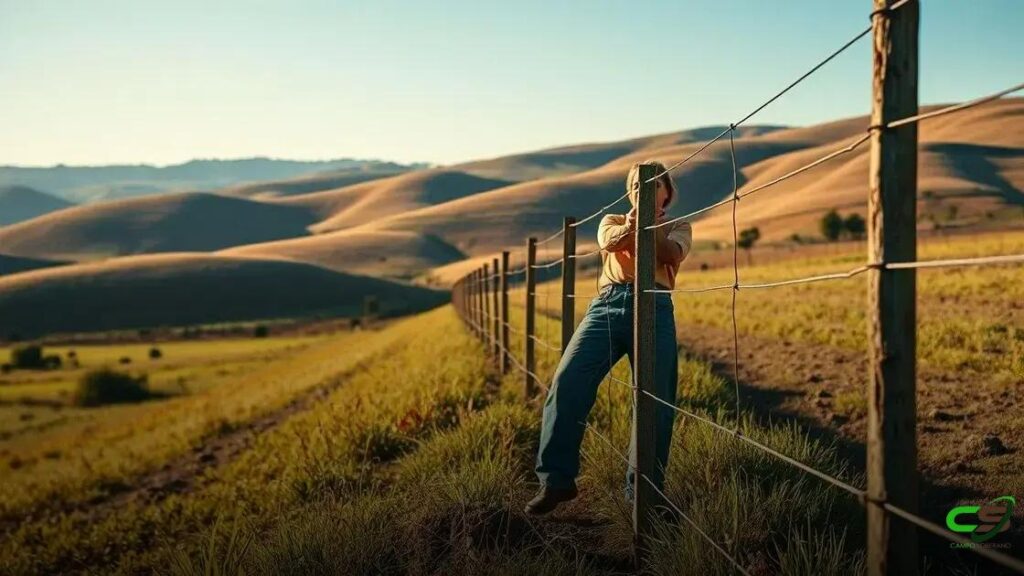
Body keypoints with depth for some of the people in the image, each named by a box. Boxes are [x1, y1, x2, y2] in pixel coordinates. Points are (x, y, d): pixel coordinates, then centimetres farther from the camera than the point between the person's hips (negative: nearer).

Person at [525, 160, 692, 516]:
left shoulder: (678, 228, 21)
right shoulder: (611, 221, 23)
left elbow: (674, 255, -3)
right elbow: (609, 241, -3)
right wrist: (629, 226, -26)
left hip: (653, 310, 0)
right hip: (607, 306, 1)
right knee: (567, 382, -16)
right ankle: (557, 480, -8)